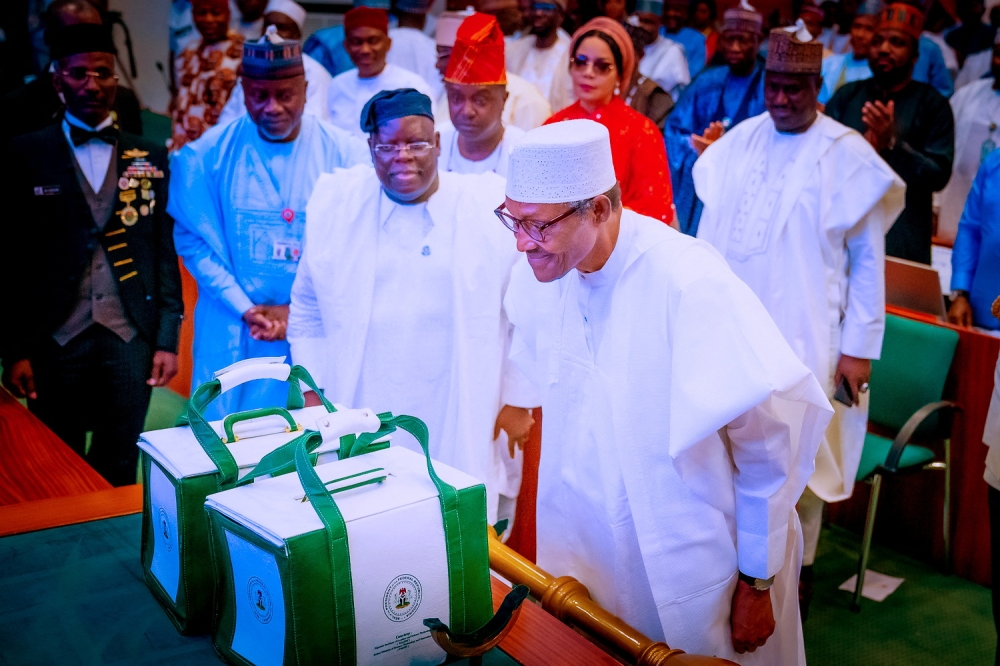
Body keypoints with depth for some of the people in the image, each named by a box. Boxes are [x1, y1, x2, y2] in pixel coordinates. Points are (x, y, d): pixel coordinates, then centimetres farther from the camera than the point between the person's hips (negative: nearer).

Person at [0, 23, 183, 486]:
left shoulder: (149, 158, 7)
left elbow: (164, 253, 6)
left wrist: (167, 339, 2)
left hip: (130, 339, 1)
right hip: (55, 340, -1)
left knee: (119, 472, 8)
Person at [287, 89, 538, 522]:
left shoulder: (492, 206, -2)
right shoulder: (335, 203, 5)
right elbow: (308, 314, 13)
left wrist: (518, 402, 4)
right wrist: (313, 396, 9)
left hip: (463, 427, -1)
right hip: (362, 428, 2)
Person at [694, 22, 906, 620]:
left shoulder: (848, 156, -6)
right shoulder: (739, 143, 6)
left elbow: (869, 259, -4)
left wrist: (859, 347, -7)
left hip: (802, 337, -4)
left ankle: (798, 567, 23)